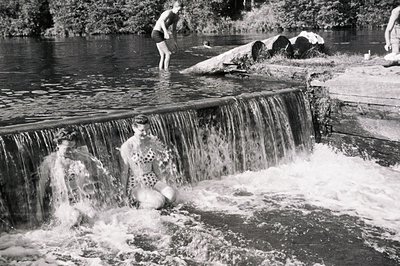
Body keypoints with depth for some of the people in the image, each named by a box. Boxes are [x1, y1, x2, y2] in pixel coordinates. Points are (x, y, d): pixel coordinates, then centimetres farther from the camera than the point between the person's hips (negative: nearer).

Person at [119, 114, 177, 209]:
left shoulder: (152, 141, 3)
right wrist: (125, 193, -1)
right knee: (159, 202, -28)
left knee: (172, 195, -22)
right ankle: (136, 204, -3)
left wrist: (164, 184, 9)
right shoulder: (127, 147, -12)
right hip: (135, 184, -5)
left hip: (152, 180, 5)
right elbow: (124, 171, -6)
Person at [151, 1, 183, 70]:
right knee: (168, 53, -13)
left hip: (161, 35, 9)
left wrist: (175, 42, 20)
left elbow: (174, 30, 21)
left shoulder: (176, 17, 10)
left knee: (163, 56, 7)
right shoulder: (168, 13, -19)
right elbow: (162, 21, -39)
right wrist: (166, 32, -54)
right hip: (157, 33, -9)